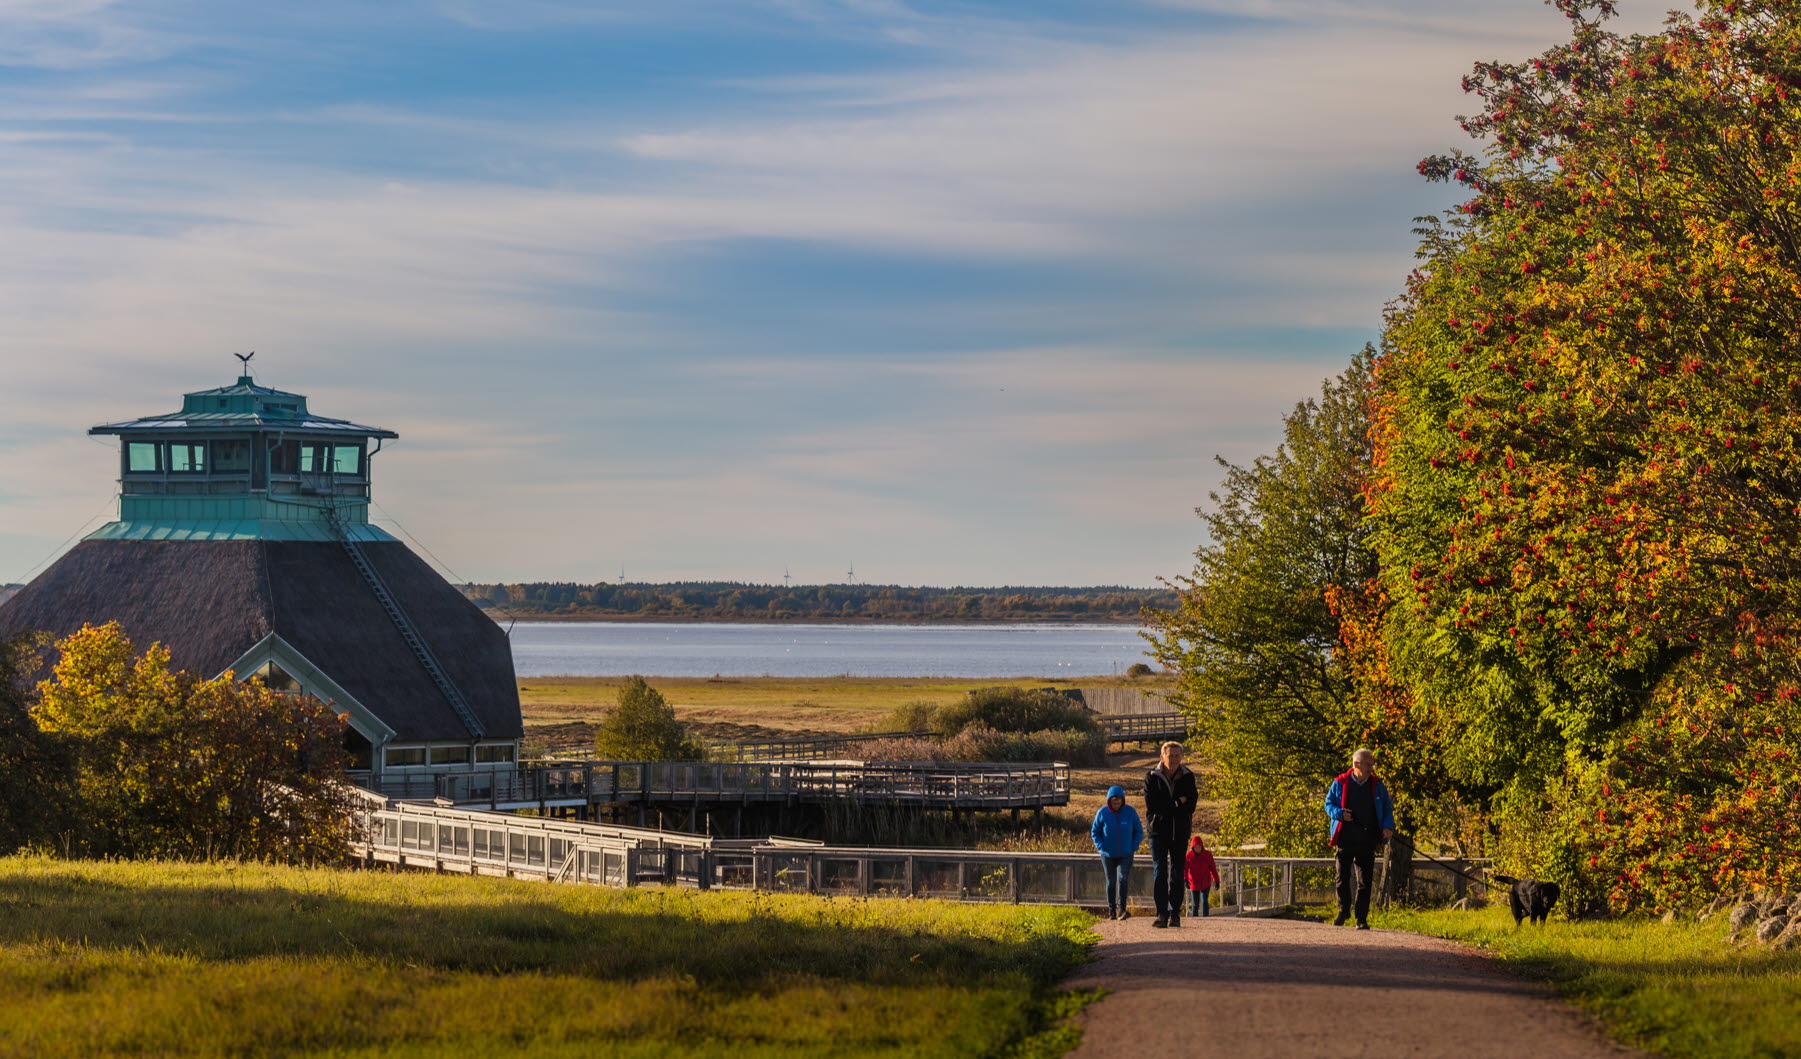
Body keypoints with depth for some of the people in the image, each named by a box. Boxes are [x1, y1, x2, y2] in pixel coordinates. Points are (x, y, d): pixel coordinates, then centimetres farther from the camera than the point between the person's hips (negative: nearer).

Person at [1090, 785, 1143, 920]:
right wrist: (1101, 846, -8)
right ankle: (1111, 911, 17)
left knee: (1123, 879, -17)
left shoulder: (1130, 812, -3)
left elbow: (1139, 831, 7)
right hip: (1108, 855, 1)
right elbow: (1095, 832, 6)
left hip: (1126, 855, -1)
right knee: (1111, 882, 8)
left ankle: (1121, 909, -20)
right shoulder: (1102, 813, -4)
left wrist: (1134, 847, -6)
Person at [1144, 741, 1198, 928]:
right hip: (1158, 830, -1)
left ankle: (1175, 913, 7)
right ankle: (1161, 913, -10)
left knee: (1177, 872, 2)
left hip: (1180, 831, 1)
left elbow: (1191, 805, -6)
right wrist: (1177, 804, -10)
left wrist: (1165, 809, -11)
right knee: (1159, 871, -8)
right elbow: (1151, 805, -10)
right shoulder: (1151, 777, 1)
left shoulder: (1187, 777, 5)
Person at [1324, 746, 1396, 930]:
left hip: (1368, 841, 1)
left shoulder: (1377, 785, 8)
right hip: (1345, 838, -1)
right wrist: (1340, 813, -13)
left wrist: (1388, 826, -6)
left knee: (1365, 881, 1)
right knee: (1342, 878, 2)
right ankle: (1343, 911, 20)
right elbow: (1328, 805, 9)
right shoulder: (1340, 784, 3)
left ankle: (1362, 919, 6)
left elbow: (1387, 809, 13)